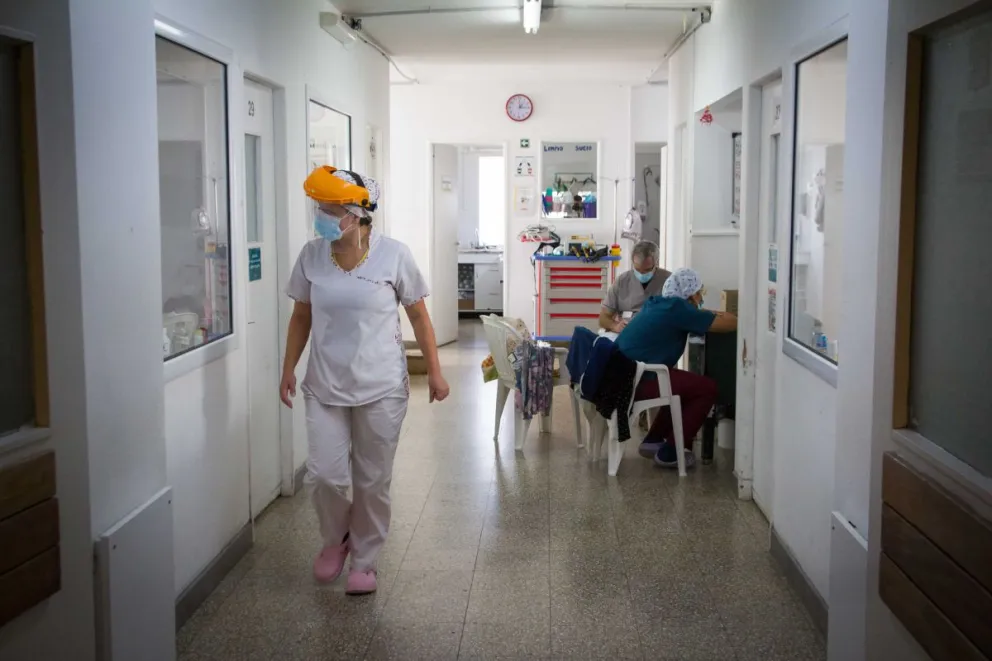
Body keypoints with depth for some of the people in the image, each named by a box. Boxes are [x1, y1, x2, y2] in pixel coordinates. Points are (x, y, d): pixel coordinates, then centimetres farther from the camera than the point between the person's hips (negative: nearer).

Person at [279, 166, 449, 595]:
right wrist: (288, 368, 5)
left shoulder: (393, 255, -9)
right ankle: (336, 538, 27)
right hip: (325, 387, 2)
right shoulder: (312, 256, -2)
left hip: (381, 388, -2)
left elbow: (419, 316, 0)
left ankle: (364, 561, 27)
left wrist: (434, 372, -1)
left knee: (373, 481, 7)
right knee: (323, 475, -5)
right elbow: (301, 317, 9)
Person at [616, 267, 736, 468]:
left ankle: (653, 440, 27)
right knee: (707, 388, -1)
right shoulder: (677, 308, -11)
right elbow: (730, 324, -7)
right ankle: (670, 452, 3)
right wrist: (726, 316, 14)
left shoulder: (658, 302, 14)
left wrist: (714, 315, 23)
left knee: (687, 384, 25)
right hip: (635, 381, -10)